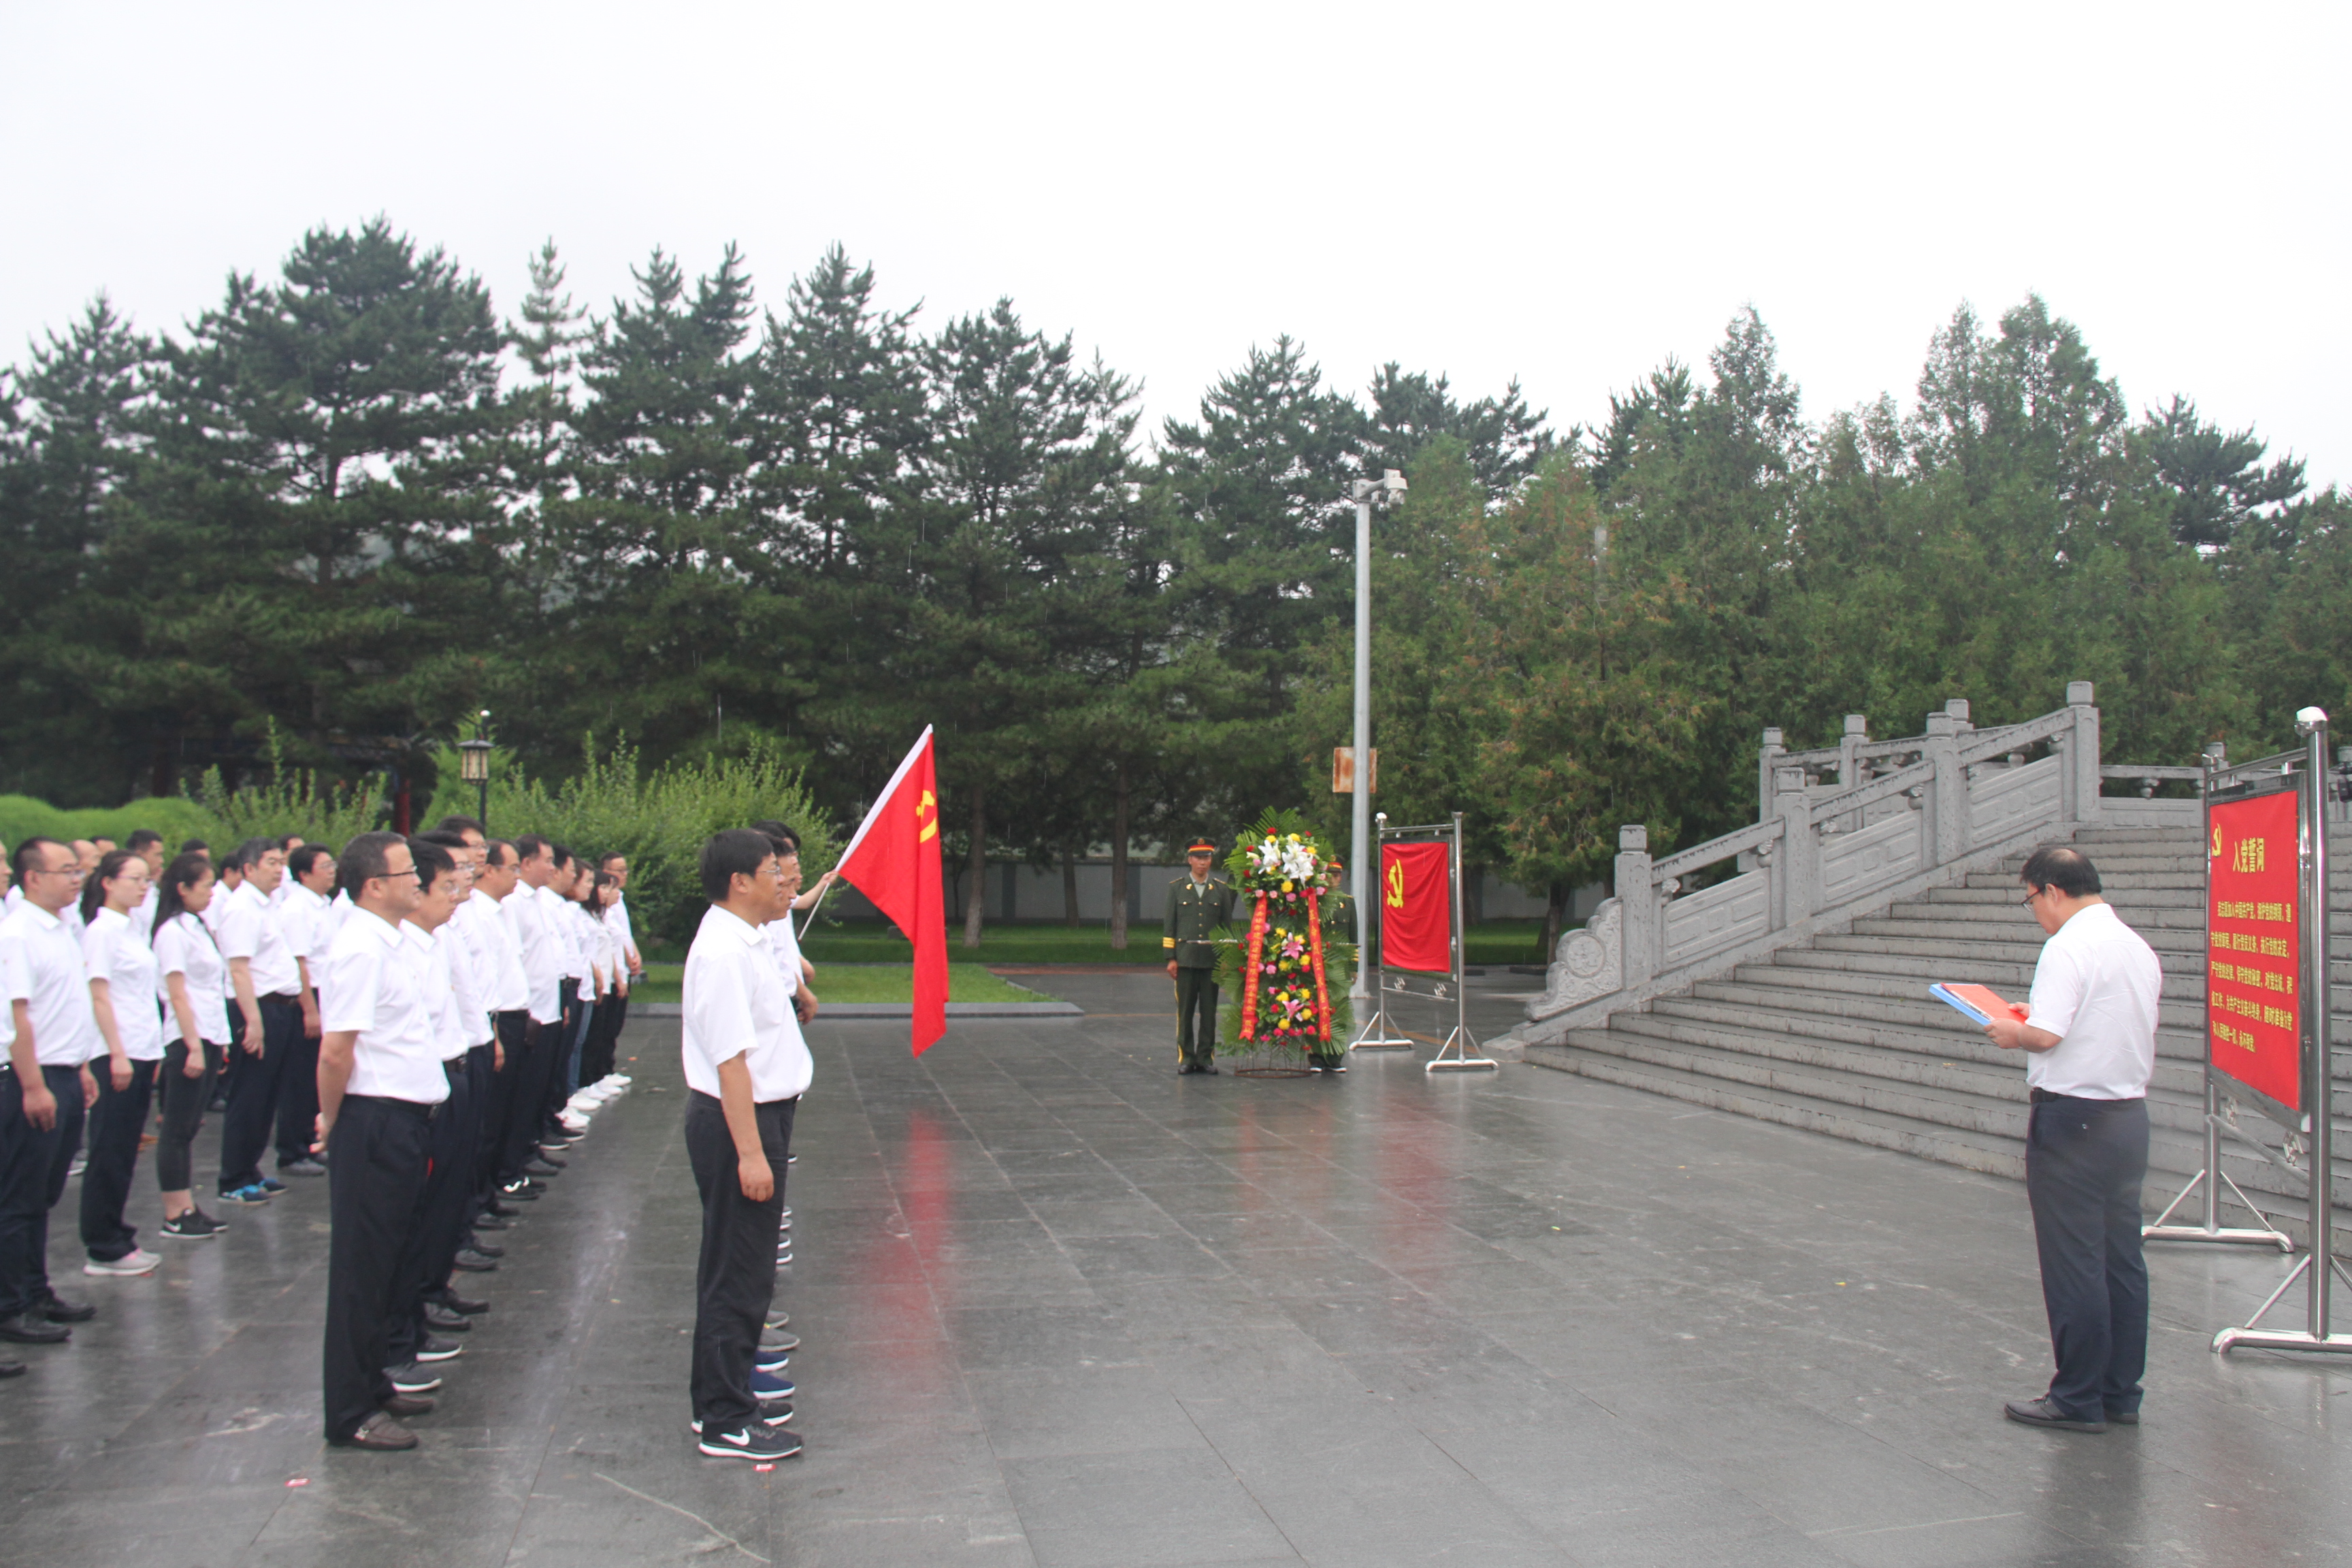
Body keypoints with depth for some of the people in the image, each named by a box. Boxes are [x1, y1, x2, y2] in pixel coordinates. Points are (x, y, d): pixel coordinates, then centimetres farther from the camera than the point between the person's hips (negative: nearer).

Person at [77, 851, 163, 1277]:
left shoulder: (132, 929, 14)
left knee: (124, 1152, 12)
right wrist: (118, 1054, -18)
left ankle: (116, 1237, 19)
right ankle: (103, 1249, 4)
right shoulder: (101, 930, -10)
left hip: (141, 1052, 8)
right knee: (109, 1153, -2)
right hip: (116, 1054, -8)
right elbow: (98, 996, -14)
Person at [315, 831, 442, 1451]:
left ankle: (373, 1384, 33)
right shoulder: (360, 950, -19)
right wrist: (333, 1122, -8)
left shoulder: (395, 943, 11)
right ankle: (351, 1413, 11)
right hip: (375, 1123, -9)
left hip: (406, 1120, 9)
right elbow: (335, 1052, -22)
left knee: (389, 1262, 19)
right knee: (363, 1270, 1)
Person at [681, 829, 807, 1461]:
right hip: (736, 1123, -11)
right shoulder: (723, 952, -22)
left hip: (762, 1113, 11)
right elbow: (730, 1059, -26)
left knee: (746, 1266, 21)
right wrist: (750, 1152, -27)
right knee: (736, 1272, -2)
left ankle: (733, 1380, 36)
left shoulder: (745, 942, 11)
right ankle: (723, 1421, 7)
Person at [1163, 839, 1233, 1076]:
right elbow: (1170, 925, 5)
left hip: (1212, 958, 1)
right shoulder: (1177, 887, 6)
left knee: (1209, 1010, 4)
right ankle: (1186, 1057, 8)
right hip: (1185, 957, -1)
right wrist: (1171, 958, -2)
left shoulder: (1222, 889, 8)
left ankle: (1206, 1056, 11)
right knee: (1185, 1010, 1)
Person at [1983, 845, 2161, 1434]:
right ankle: (2121, 1392, 22)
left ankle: (2078, 1399, 7)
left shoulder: (2069, 947, -16)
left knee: (2074, 1266, -1)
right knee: (2122, 1261, 14)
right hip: (2130, 1114, 9)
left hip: (2072, 1118, -9)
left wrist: (2012, 1032, -3)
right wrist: (2035, 1018, 18)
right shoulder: (2138, 948, 11)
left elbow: (2047, 1035, -23)